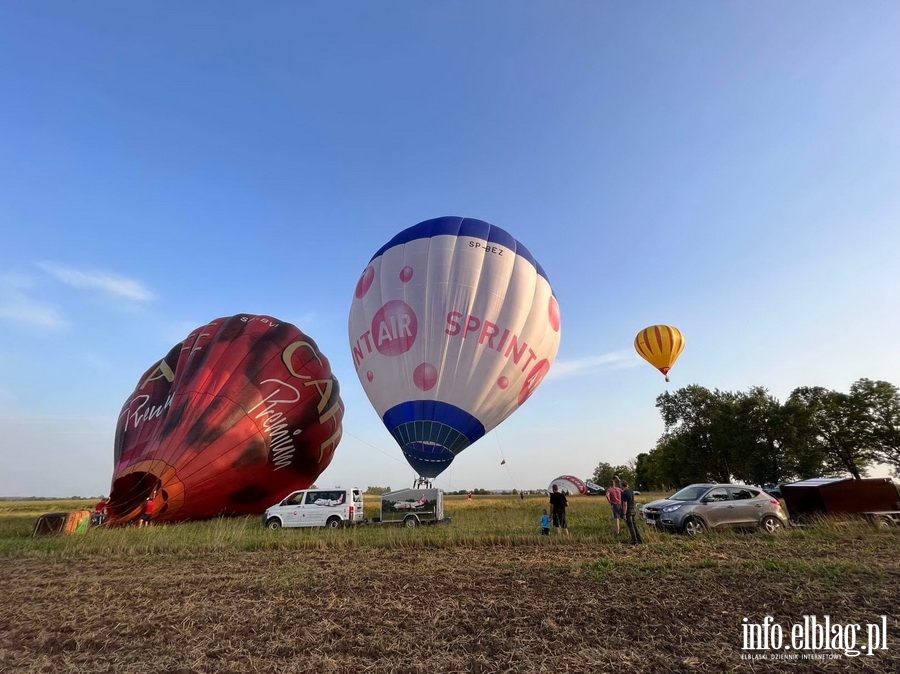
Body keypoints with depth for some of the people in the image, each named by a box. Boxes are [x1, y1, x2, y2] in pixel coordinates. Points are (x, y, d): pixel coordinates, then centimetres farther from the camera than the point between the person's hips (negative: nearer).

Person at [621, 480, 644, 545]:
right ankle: (640, 539, 22)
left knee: (631, 527, 1)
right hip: (633, 510, 8)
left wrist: (624, 514, -18)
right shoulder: (631, 490, 3)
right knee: (635, 525, 17)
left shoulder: (624, 493, -22)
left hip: (628, 511, -8)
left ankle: (635, 541, 6)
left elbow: (625, 505, -24)